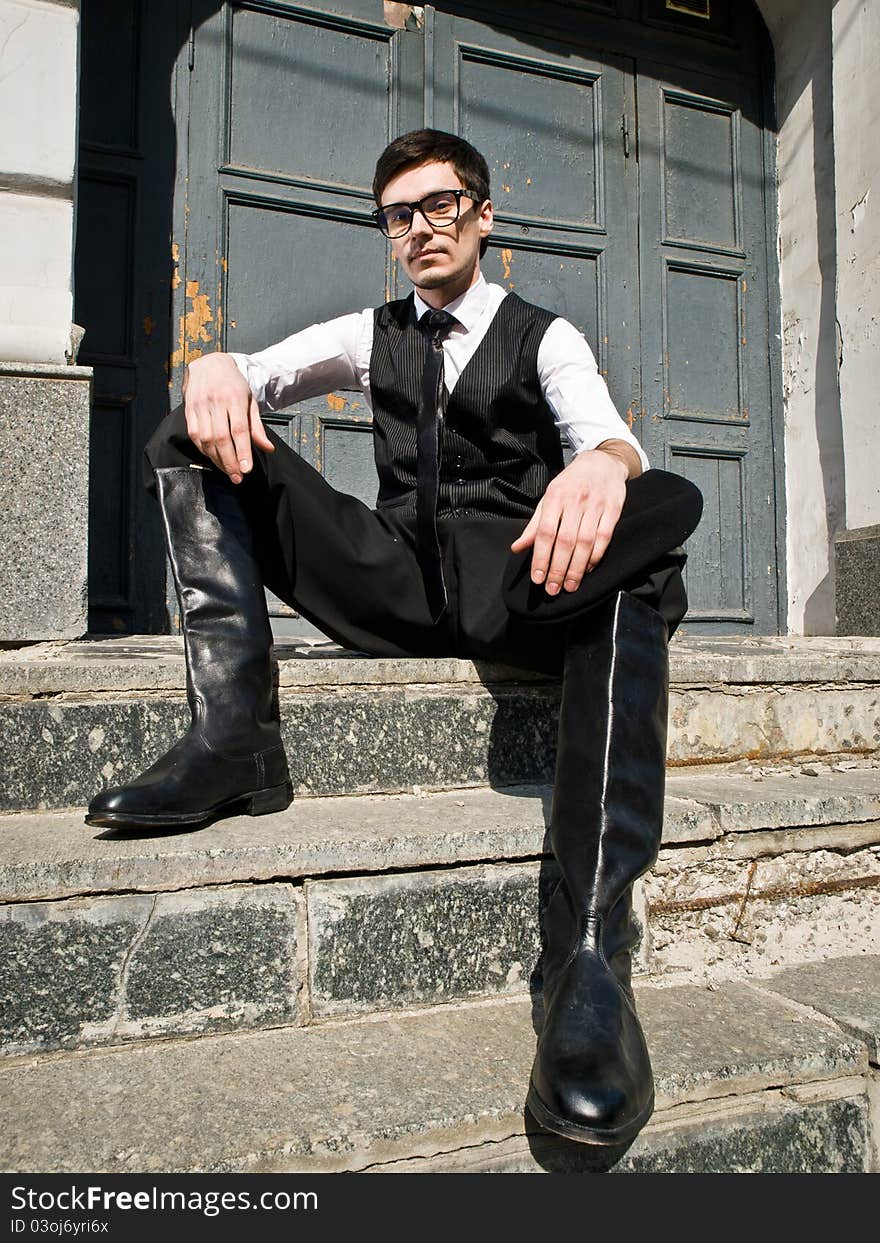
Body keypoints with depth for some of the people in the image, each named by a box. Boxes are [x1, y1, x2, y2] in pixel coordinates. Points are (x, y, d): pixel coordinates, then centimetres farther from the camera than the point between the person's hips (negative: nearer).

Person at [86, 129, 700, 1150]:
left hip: (514, 587, -2)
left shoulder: (545, 338, 10)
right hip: (390, 586, 3)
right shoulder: (371, 336, 20)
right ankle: (232, 736, -28)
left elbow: (608, 436, -9)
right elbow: (254, 381, 12)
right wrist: (215, 369, -15)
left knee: (647, 528, -36)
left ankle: (590, 946, -44)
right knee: (188, 438, -6)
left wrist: (606, 465, -36)